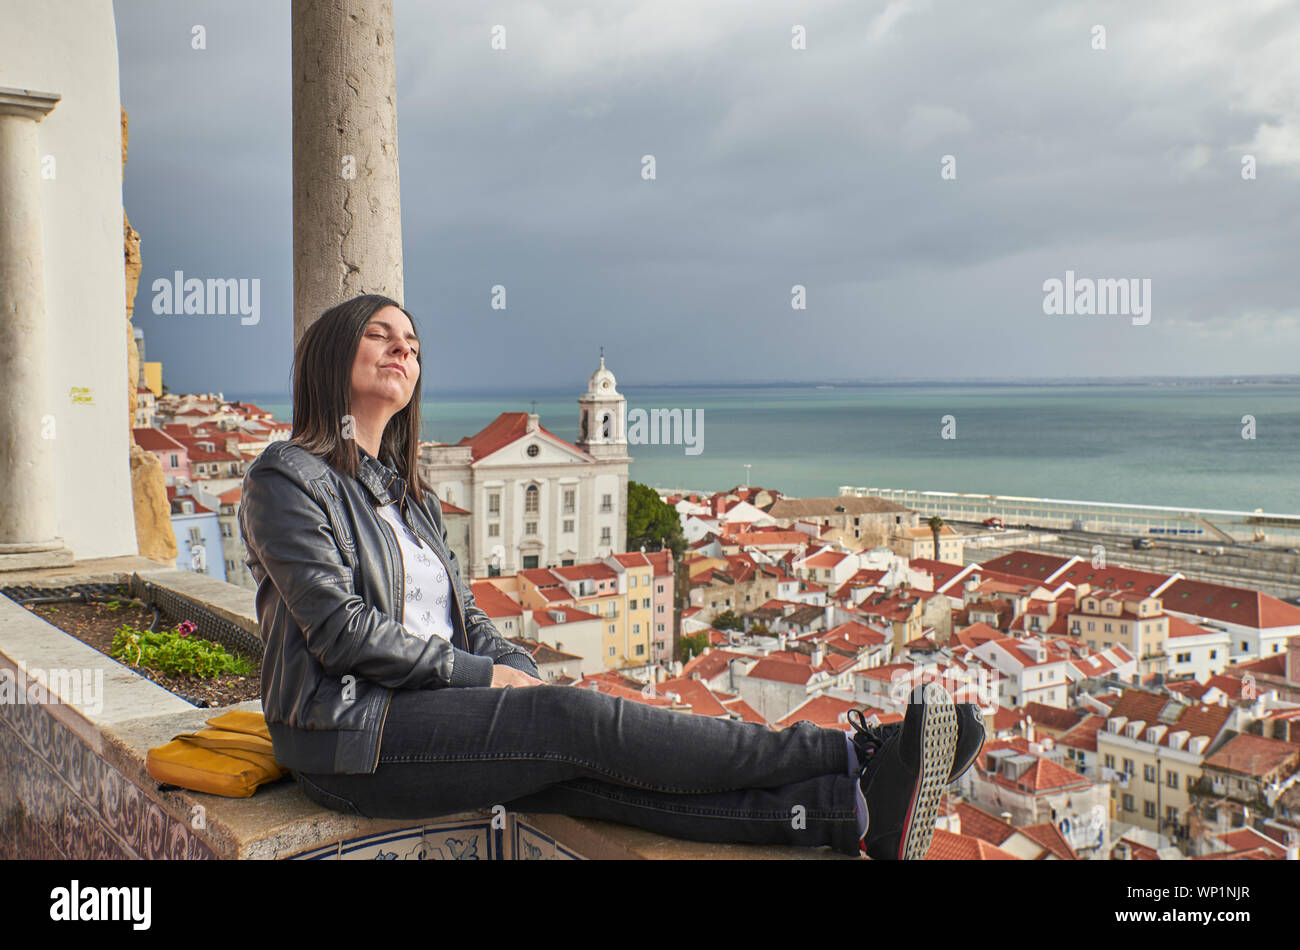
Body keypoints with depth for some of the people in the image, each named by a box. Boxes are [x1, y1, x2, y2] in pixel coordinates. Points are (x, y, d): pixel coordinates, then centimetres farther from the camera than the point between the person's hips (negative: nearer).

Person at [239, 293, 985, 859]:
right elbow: (340, 626, -14)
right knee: (573, 719, -24)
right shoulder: (288, 477, -4)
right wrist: (486, 676, -12)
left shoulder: (409, 495, 19)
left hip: (426, 708, 6)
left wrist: (525, 671, -4)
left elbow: (464, 614, 16)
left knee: (583, 774, -19)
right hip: (351, 735, -6)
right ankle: (852, 758, -26)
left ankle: (854, 812, -38)